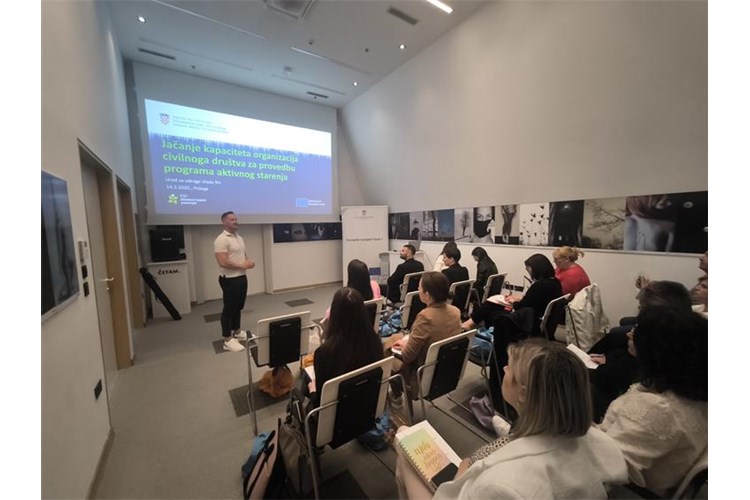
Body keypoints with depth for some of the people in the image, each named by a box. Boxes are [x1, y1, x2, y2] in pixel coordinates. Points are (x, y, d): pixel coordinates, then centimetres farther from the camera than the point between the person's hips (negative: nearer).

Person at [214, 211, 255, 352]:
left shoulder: (239, 237, 11)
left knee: (238, 307, 19)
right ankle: (228, 340, 11)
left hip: (242, 277, 9)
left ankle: (237, 332, 34)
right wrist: (242, 266, -18)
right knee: (229, 308, 1)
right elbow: (223, 262, -25)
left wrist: (249, 262, -2)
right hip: (229, 279, -9)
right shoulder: (221, 240, -17)